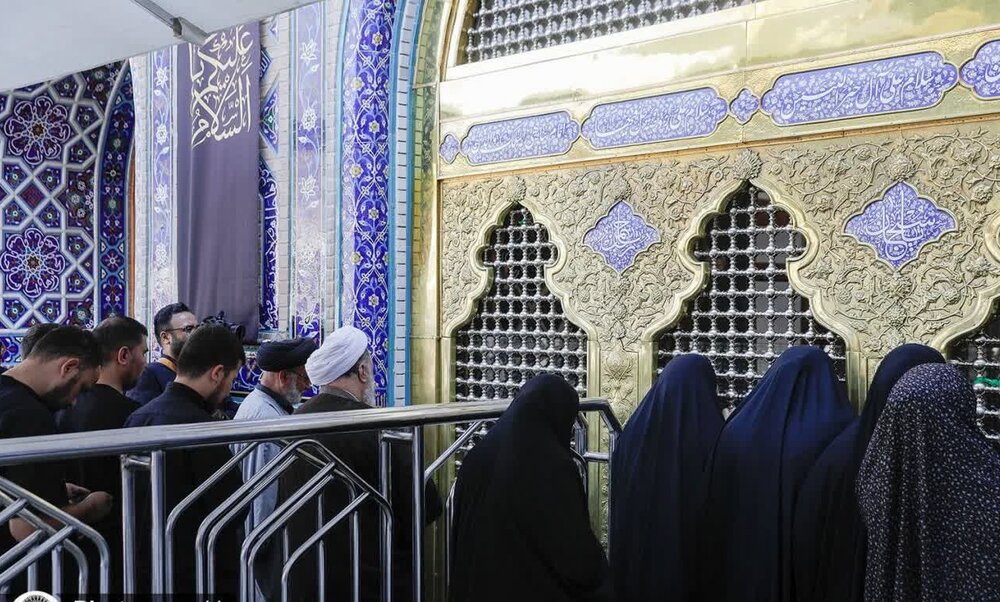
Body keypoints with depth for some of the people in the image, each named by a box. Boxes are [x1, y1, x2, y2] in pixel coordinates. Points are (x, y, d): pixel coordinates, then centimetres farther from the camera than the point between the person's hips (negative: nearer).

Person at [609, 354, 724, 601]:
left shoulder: (634, 431, -3)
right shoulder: (712, 436, -14)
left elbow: (617, 510, 4)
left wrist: (622, 570, 14)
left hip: (638, 560, 3)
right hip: (697, 563, -3)